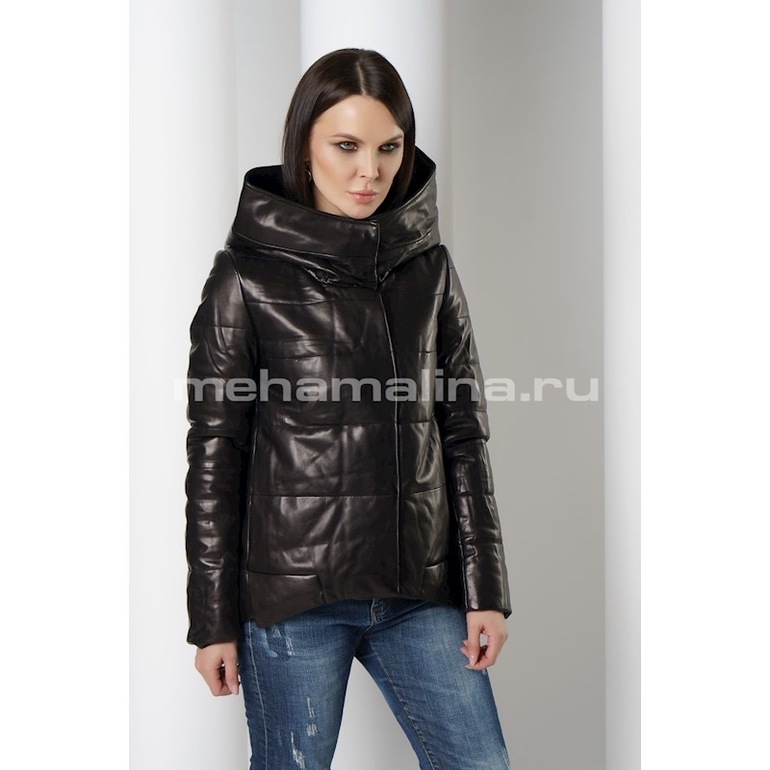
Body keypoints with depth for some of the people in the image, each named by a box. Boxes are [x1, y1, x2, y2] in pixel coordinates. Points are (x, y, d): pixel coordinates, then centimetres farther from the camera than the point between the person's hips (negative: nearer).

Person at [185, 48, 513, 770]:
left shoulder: (429, 268, 6)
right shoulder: (247, 276, -5)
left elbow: (464, 433, 8)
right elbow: (213, 456, -3)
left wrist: (485, 589, 4)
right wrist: (213, 620, -3)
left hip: (420, 590, 4)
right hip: (292, 594, -3)